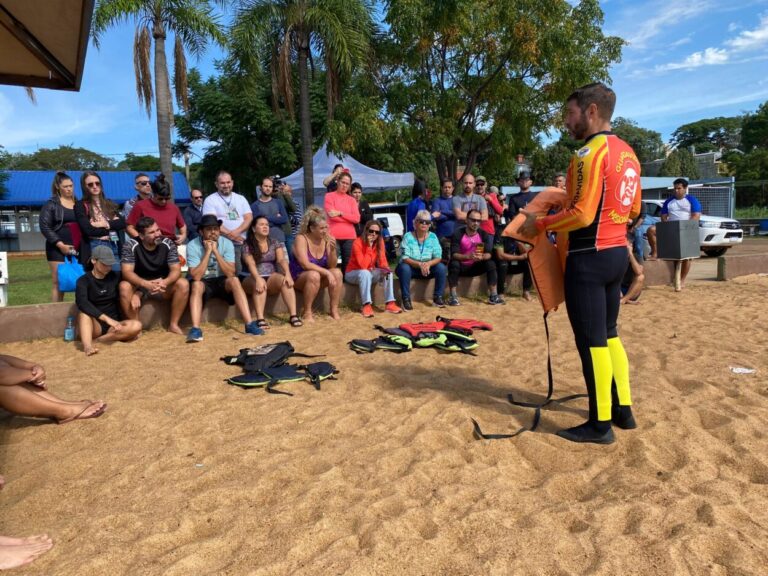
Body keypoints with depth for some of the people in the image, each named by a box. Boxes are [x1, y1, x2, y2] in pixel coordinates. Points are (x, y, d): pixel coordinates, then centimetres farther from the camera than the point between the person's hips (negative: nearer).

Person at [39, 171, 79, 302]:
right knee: (58, 282, -3)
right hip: (58, 249, -3)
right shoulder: (51, 204, 3)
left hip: (79, 249, 3)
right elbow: (45, 227, -4)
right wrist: (60, 244, -13)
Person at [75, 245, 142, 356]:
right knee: (84, 311, -34)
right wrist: (106, 318, -38)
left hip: (114, 324, 2)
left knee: (136, 326, -28)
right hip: (95, 325, -2)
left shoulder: (116, 276, 5)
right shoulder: (84, 280, -6)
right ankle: (87, 345, -53)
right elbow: (81, 303, -25)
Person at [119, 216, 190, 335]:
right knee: (124, 286, -33)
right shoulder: (131, 245, -16)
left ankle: (173, 325, -16)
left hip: (163, 284, 1)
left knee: (183, 284, -26)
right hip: (139, 285, -1)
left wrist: (165, 282, -38)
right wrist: (146, 284, -42)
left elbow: (176, 270, -16)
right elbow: (127, 272, -24)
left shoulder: (168, 244, -11)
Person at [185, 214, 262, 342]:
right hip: (203, 283, -1)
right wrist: (208, 252, -26)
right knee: (197, 285, -34)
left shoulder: (227, 243, -10)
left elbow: (231, 273, -20)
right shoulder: (192, 246, -16)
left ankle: (249, 324, -32)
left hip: (221, 281, 2)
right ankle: (195, 329, -41)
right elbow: (196, 276, -26)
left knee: (234, 280, -28)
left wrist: (216, 251, -26)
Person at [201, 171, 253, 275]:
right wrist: (230, 234, -14)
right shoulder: (210, 200, 5)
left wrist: (236, 232, -11)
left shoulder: (241, 198, 17)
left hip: (242, 243, 4)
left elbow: (249, 218, 6)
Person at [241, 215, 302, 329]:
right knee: (259, 284, -37)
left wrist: (288, 273, -26)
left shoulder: (275, 243, 10)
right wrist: (258, 278, -36)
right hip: (253, 279, -2)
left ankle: (293, 315, -38)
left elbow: (282, 259, -6)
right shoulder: (247, 246, 0)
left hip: (272, 278, 2)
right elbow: (251, 264, -16)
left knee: (285, 280, -30)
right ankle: (260, 319, -48)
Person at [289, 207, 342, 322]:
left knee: (337, 273, -22)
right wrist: (326, 272, -33)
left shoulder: (326, 240, -5)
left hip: (319, 277, 5)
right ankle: (307, 313, -24)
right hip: (299, 279, -4)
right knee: (314, 275, -36)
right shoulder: (301, 239, -18)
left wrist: (333, 250, -22)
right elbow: (305, 264, -27)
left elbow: (332, 266, -5)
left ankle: (334, 310, -14)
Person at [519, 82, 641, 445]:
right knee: (608, 335, 18)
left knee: (591, 341, -1)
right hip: (617, 252, 9)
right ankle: (623, 409, 27)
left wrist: (539, 224, -9)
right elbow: (632, 210, 18)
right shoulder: (627, 153, 13)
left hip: (589, 257, -9)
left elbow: (581, 215, -21)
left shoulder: (589, 153, -15)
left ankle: (600, 424, 10)